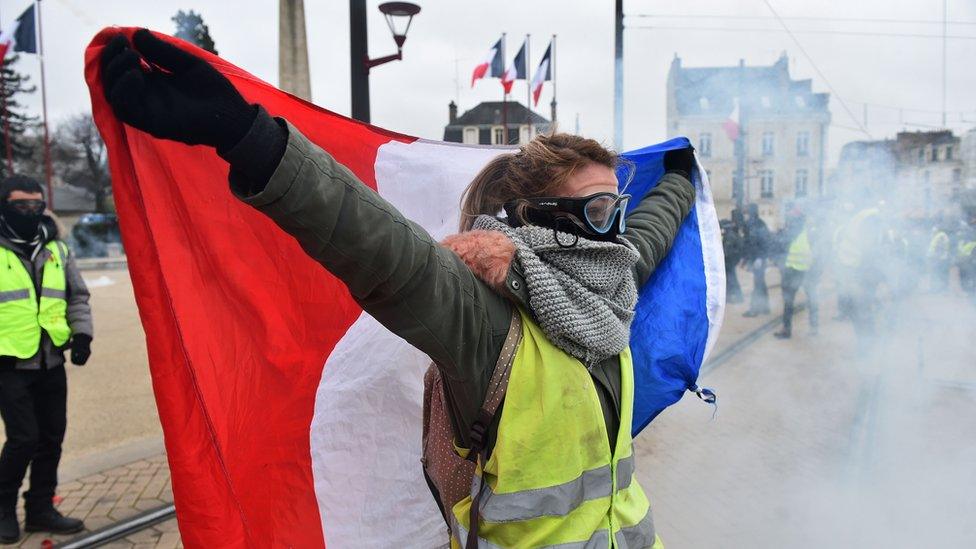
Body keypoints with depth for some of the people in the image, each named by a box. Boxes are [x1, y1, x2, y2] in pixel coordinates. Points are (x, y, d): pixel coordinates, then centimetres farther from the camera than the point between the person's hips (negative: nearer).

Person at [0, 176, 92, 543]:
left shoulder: (57, 249, 9)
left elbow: (77, 296, 14)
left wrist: (81, 333, 0)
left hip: (52, 364, 5)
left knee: (51, 438, 9)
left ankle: (41, 509, 25)